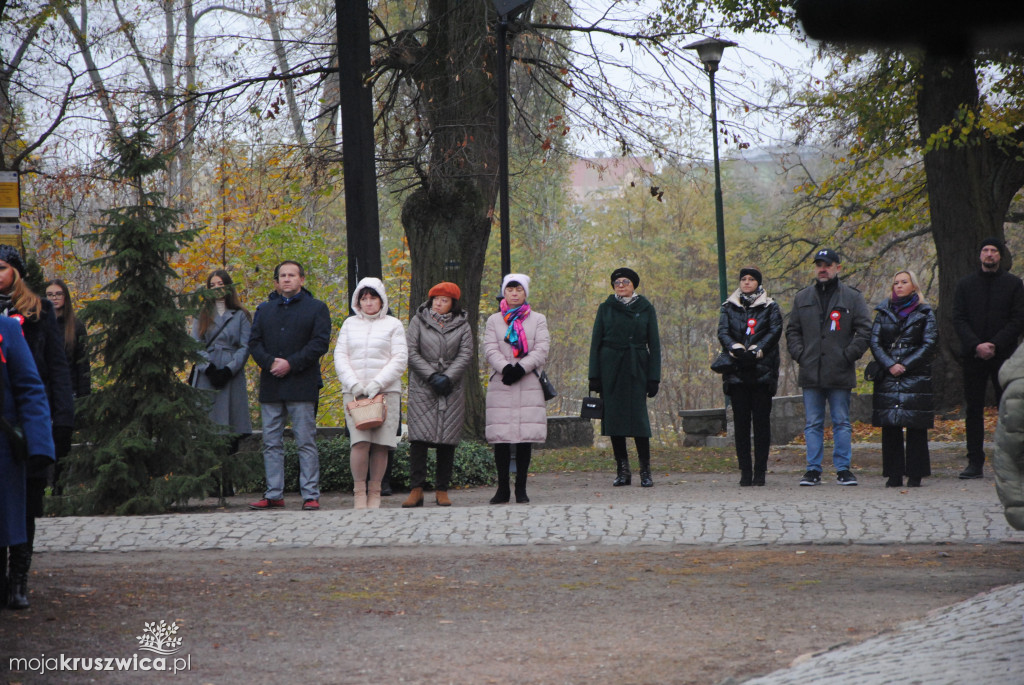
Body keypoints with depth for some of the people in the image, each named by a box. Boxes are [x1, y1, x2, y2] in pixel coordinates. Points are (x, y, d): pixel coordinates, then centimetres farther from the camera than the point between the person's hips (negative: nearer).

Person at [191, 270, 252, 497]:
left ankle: (227, 482, -1)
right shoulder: (201, 315, 15)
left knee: (231, 432, -5)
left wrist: (229, 370, -11)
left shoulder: (240, 316, 9)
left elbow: (245, 347, 2)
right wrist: (209, 368, -9)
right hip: (207, 377, 1)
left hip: (231, 378, -1)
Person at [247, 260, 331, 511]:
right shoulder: (264, 310, 17)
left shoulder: (316, 308, 6)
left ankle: (311, 495, -4)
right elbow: (254, 342, 10)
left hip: (302, 386, -4)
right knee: (271, 443, 5)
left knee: (306, 442, -5)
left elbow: (320, 343, -5)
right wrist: (270, 362, -10)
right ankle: (274, 495, 9)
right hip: (271, 386, 4)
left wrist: (291, 364, -13)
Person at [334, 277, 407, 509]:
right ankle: (359, 491, -7)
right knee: (360, 441, -13)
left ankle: (375, 492, 3)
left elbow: (399, 359, 1)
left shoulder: (393, 325, 8)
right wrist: (353, 384, -6)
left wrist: (377, 383, -11)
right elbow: (340, 357, 10)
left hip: (386, 391, -1)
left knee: (380, 444, -5)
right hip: (354, 392, 1)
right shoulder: (350, 324, 16)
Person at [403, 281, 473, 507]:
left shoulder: (462, 325, 9)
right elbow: (412, 353, 0)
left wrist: (447, 378, -12)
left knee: (448, 440, -1)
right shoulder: (418, 321, 7)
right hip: (422, 388, -1)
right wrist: (432, 376, -10)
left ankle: (442, 491, 5)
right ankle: (416, 490, -11)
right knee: (418, 437, -11)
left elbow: (465, 355, 1)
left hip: (452, 389, 1)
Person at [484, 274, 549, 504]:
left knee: (526, 437, -3)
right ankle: (503, 488, 1)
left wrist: (521, 368, -14)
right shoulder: (494, 321, 13)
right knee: (500, 437, -4)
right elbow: (490, 349, 1)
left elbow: (541, 350, 1)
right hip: (500, 385, 0)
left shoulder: (538, 320, 12)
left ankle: (521, 488, 2)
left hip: (529, 384, 0)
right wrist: (506, 368, -17)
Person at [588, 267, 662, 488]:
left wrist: (654, 377, -3)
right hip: (610, 368, 2)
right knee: (614, 417, 0)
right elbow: (596, 342, 7)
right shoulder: (606, 308, 8)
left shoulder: (646, 308, 6)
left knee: (638, 417, -9)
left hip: (636, 369, -2)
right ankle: (622, 470, 7)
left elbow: (654, 344, 4)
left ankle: (645, 472, -5)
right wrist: (594, 376, -1)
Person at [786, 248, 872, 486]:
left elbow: (864, 330, 0)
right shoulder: (802, 298, 13)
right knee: (813, 424, 4)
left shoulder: (852, 298, 3)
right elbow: (792, 331, 17)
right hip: (811, 373, 3)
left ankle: (843, 469, 6)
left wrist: (848, 355, -8)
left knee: (841, 422, 2)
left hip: (840, 374, -3)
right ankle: (813, 469, 6)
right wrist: (800, 354, 2)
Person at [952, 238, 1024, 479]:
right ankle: (975, 463, 6)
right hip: (973, 356, 2)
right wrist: (976, 345, -12)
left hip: (1003, 355, -2)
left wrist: (995, 344, -14)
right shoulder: (966, 284, 10)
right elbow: (958, 319, 3)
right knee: (973, 410, 2)